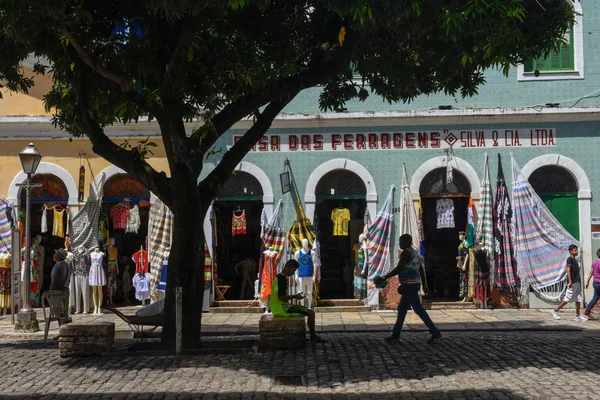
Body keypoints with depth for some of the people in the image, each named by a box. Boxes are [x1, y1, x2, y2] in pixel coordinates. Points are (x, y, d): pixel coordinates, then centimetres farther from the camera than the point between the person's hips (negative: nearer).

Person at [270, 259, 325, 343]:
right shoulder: (282, 278, -18)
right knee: (311, 313, -9)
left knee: (305, 309, 27)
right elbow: (281, 297, -24)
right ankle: (313, 336, 4)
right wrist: (295, 296, -12)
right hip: (282, 309, -11)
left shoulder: (279, 277, 14)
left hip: (278, 307, 11)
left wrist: (293, 296, 15)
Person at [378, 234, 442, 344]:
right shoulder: (415, 253, 18)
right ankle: (395, 336, 15)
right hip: (413, 285, 10)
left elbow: (398, 269, -17)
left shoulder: (406, 253, -12)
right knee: (401, 309, 12)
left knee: (418, 309, -8)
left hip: (410, 285, -10)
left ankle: (435, 333, -7)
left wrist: (384, 278, -11)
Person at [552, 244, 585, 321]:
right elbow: (568, 270, -17)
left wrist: (579, 282, 21)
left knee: (578, 299, 5)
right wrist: (570, 281, -24)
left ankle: (577, 316, 8)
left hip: (577, 282, 9)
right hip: (573, 283, -9)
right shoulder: (569, 259, -9)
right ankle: (555, 310, 7)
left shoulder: (575, 260, 16)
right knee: (568, 298, -5)